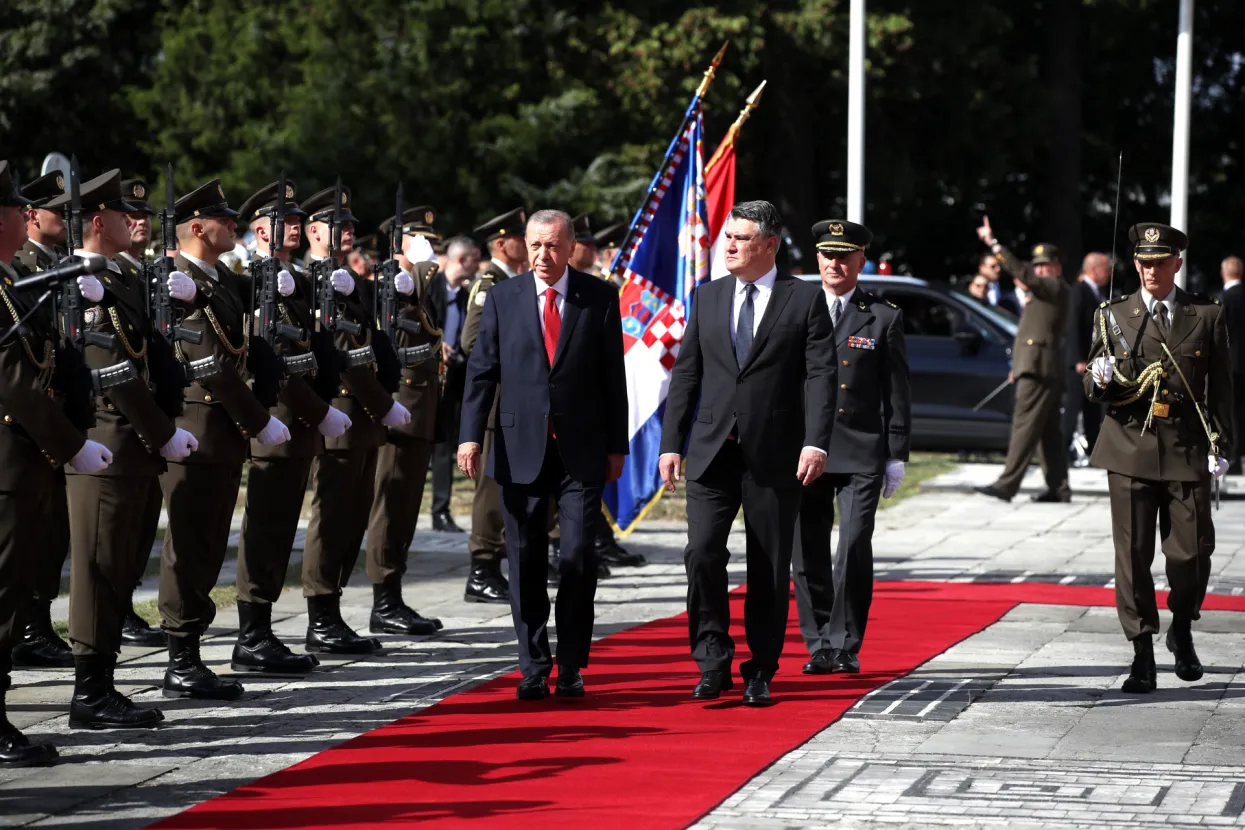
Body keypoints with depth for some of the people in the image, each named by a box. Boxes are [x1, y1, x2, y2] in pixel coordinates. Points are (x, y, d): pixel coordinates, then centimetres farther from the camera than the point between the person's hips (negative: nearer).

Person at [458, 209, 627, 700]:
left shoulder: (600, 299, 3)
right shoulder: (502, 299, 6)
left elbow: (613, 376, 5)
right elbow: (482, 369, 5)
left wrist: (616, 446, 4)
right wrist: (471, 434, -6)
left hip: (581, 451, -1)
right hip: (521, 448, 1)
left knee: (578, 556, -7)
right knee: (525, 561, 4)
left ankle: (571, 667, 4)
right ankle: (534, 666, 13)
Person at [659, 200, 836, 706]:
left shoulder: (805, 299, 1)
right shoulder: (707, 298, 11)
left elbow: (821, 374, -6)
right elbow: (686, 374, 12)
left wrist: (816, 443, -17)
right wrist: (671, 443, 5)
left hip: (775, 455, -2)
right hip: (712, 451, 2)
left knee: (769, 570, 3)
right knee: (702, 554, -11)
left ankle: (760, 673, 14)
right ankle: (713, 663, 1)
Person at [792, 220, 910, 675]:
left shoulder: (883, 318, 6)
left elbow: (897, 392, 6)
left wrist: (897, 455, 1)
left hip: (862, 453, -2)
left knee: (854, 548, -11)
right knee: (808, 552, 2)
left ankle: (846, 645, -1)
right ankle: (819, 646, 12)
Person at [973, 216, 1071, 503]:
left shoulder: (1055, 288, -8)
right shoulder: (1045, 291, 24)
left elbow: (1020, 273, -20)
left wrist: (993, 243, -21)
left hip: (1039, 370, -11)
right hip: (1042, 369, 11)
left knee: (1025, 425, -13)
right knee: (1049, 431, 10)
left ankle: (1007, 484, -17)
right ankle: (1059, 488, 11)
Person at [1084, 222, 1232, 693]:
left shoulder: (1207, 317, 6)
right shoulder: (1113, 317, 8)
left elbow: (1221, 388, 8)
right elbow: (1094, 389, 11)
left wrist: (1221, 447, 1)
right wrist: (1100, 380, -13)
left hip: (1187, 450, 0)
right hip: (1130, 447, 0)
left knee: (1191, 552, -2)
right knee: (1133, 554, -3)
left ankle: (1181, 629, 26)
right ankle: (1142, 656, 4)